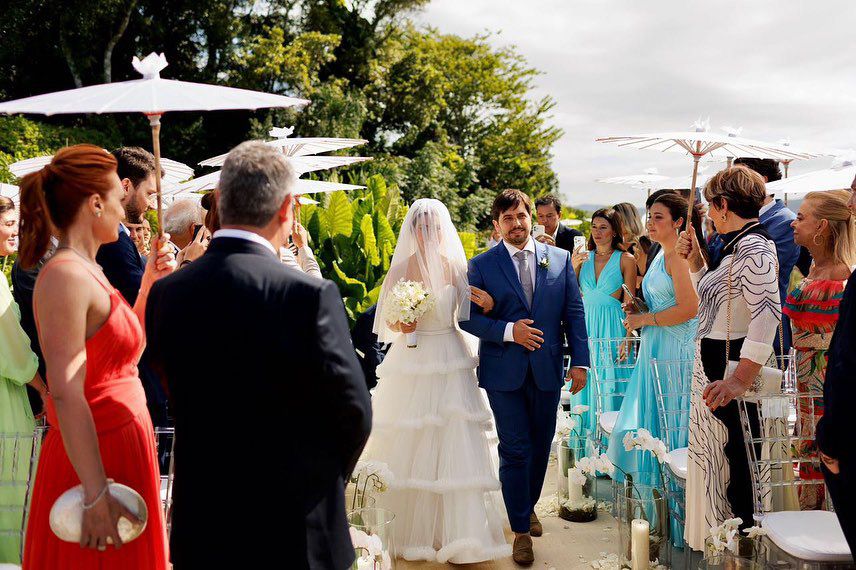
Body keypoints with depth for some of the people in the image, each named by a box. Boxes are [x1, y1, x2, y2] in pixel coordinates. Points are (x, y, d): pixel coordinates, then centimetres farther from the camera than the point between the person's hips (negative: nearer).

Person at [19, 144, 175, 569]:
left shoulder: (87, 271, 9)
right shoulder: (66, 276, -19)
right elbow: (66, 395, -24)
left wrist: (149, 283, 11)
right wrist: (96, 495, -25)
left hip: (120, 447, 9)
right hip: (97, 458, -9)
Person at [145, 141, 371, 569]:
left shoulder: (165, 293, -5)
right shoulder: (309, 295, -20)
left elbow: (179, 398, 4)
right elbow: (354, 413, -14)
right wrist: (322, 480, 5)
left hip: (200, 524, 4)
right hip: (293, 530, -4)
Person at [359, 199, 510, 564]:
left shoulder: (456, 267, 4)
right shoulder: (401, 269, 1)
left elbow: (468, 314, 8)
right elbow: (389, 319, 4)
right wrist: (399, 324, -14)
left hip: (450, 363, 1)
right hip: (410, 364, 0)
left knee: (454, 447, -4)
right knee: (408, 448, 4)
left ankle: (460, 534, -1)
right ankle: (407, 529, 19)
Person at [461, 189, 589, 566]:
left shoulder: (559, 259, 5)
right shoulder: (481, 265, -1)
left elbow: (574, 313, 5)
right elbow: (468, 318, -5)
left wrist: (580, 361, -1)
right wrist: (508, 331, -19)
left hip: (547, 369, 3)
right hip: (504, 372, -2)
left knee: (541, 446, 14)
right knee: (515, 450, 0)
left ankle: (528, 506, 38)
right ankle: (521, 529, 13)